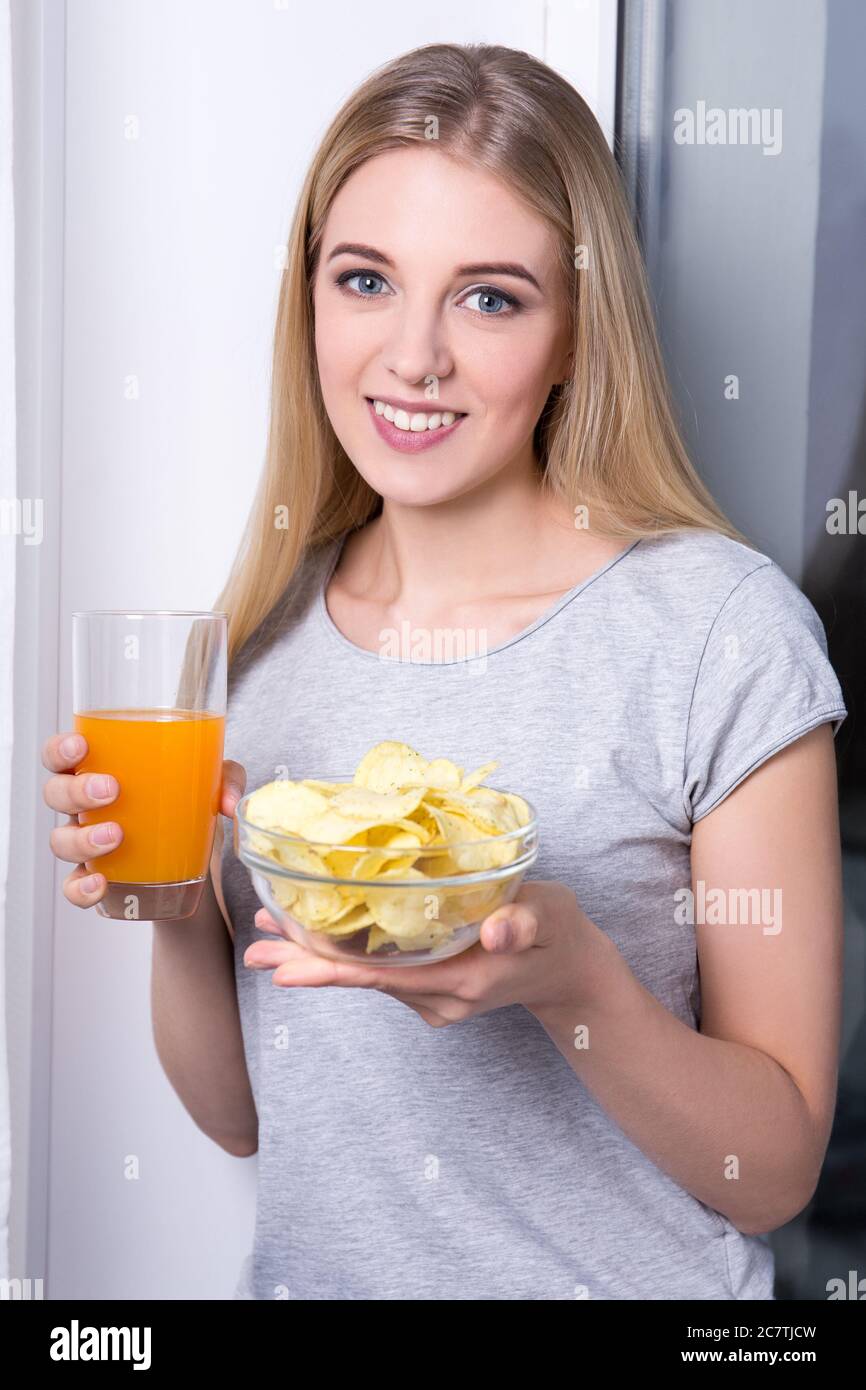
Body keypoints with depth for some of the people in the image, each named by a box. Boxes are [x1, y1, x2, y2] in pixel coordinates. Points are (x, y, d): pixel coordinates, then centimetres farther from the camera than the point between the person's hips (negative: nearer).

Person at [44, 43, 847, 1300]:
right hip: (306, 1268, 4)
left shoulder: (724, 627, -19)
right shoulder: (266, 619, -5)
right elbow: (239, 1113, 1)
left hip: (618, 1276, -3)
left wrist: (575, 984, -30)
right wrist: (177, 904, -17)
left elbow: (774, 1172, -14)